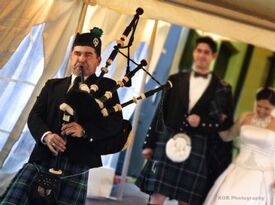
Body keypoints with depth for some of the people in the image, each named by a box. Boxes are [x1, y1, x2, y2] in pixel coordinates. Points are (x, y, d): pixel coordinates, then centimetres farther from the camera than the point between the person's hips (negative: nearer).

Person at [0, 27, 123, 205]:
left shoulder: (106, 87, 12)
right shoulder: (53, 85, 21)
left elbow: (116, 124, 0)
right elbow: (34, 116, 9)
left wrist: (84, 130, -18)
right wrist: (46, 135, -15)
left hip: (78, 164, -2)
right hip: (42, 159, 3)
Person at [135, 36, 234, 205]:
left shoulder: (221, 88, 3)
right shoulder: (176, 79, 7)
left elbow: (227, 122, 3)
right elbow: (161, 113, 6)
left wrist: (202, 122, -13)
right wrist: (149, 143, 4)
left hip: (197, 150, 0)